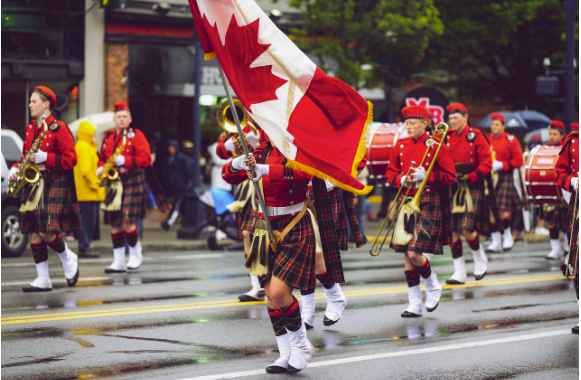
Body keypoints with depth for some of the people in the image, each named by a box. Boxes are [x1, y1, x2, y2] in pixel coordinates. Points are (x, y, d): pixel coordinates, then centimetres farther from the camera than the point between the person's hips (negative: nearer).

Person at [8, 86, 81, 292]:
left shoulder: (59, 128, -7)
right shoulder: (30, 128, 14)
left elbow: (71, 159, -11)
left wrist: (44, 158, -19)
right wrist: (15, 169, 4)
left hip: (55, 184, -7)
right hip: (34, 183, 7)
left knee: (46, 232, -15)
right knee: (34, 233, 2)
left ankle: (68, 258, 14)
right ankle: (42, 280, 6)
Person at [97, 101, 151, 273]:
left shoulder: (136, 135, -1)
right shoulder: (108, 137, 15)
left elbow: (146, 159, -10)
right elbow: (102, 158, 26)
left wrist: (123, 161, -19)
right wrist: (101, 168, 3)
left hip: (132, 182, -5)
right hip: (113, 184, 5)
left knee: (127, 222, -13)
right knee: (115, 225, 3)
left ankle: (135, 254, 10)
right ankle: (118, 262, 8)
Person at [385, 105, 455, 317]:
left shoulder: (436, 146, -6)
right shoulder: (400, 146, 8)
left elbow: (450, 176, -5)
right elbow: (390, 172, 15)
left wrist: (426, 176, -18)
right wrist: (401, 179, -6)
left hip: (428, 204, -5)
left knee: (414, 253, -14)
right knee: (407, 256, 4)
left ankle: (433, 286, 15)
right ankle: (414, 305, 11)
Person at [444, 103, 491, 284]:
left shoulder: (476, 136, -4)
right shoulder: (447, 137, 8)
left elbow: (486, 164, -6)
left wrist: (470, 176, -16)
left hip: (472, 187, -4)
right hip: (453, 188, 4)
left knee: (467, 229, -13)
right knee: (453, 231, 1)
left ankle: (480, 259, 15)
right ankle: (459, 273, 9)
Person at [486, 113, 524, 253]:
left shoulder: (510, 140, 0)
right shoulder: (486, 140, 10)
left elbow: (518, 160, -3)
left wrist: (500, 165, -14)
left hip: (505, 177, -3)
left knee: (503, 208, -12)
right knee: (491, 210, -2)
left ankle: (508, 236, 9)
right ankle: (495, 242, 4)